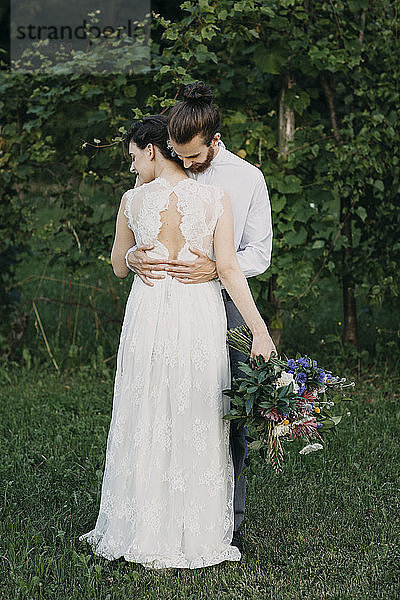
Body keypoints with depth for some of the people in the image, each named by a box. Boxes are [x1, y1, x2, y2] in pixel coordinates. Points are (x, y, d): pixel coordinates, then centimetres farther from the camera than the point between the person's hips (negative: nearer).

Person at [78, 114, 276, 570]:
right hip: (200, 313, 0)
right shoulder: (214, 199, -1)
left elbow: (119, 267, 11)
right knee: (196, 426, 7)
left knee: (145, 423, 10)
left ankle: (145, 534, 16)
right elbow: (228, 268, -8)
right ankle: (196, 536, 14)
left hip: (148, 312, 0)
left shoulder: (133, 200, -1)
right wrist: (260, 330, -8)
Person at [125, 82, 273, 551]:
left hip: (224, 305, -2)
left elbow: (259, 254, -1)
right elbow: (136, 233, 12)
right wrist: (133, 256, -12)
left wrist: (216, 268, -19)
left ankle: (230, 524, 9)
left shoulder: (247, 178, 0)